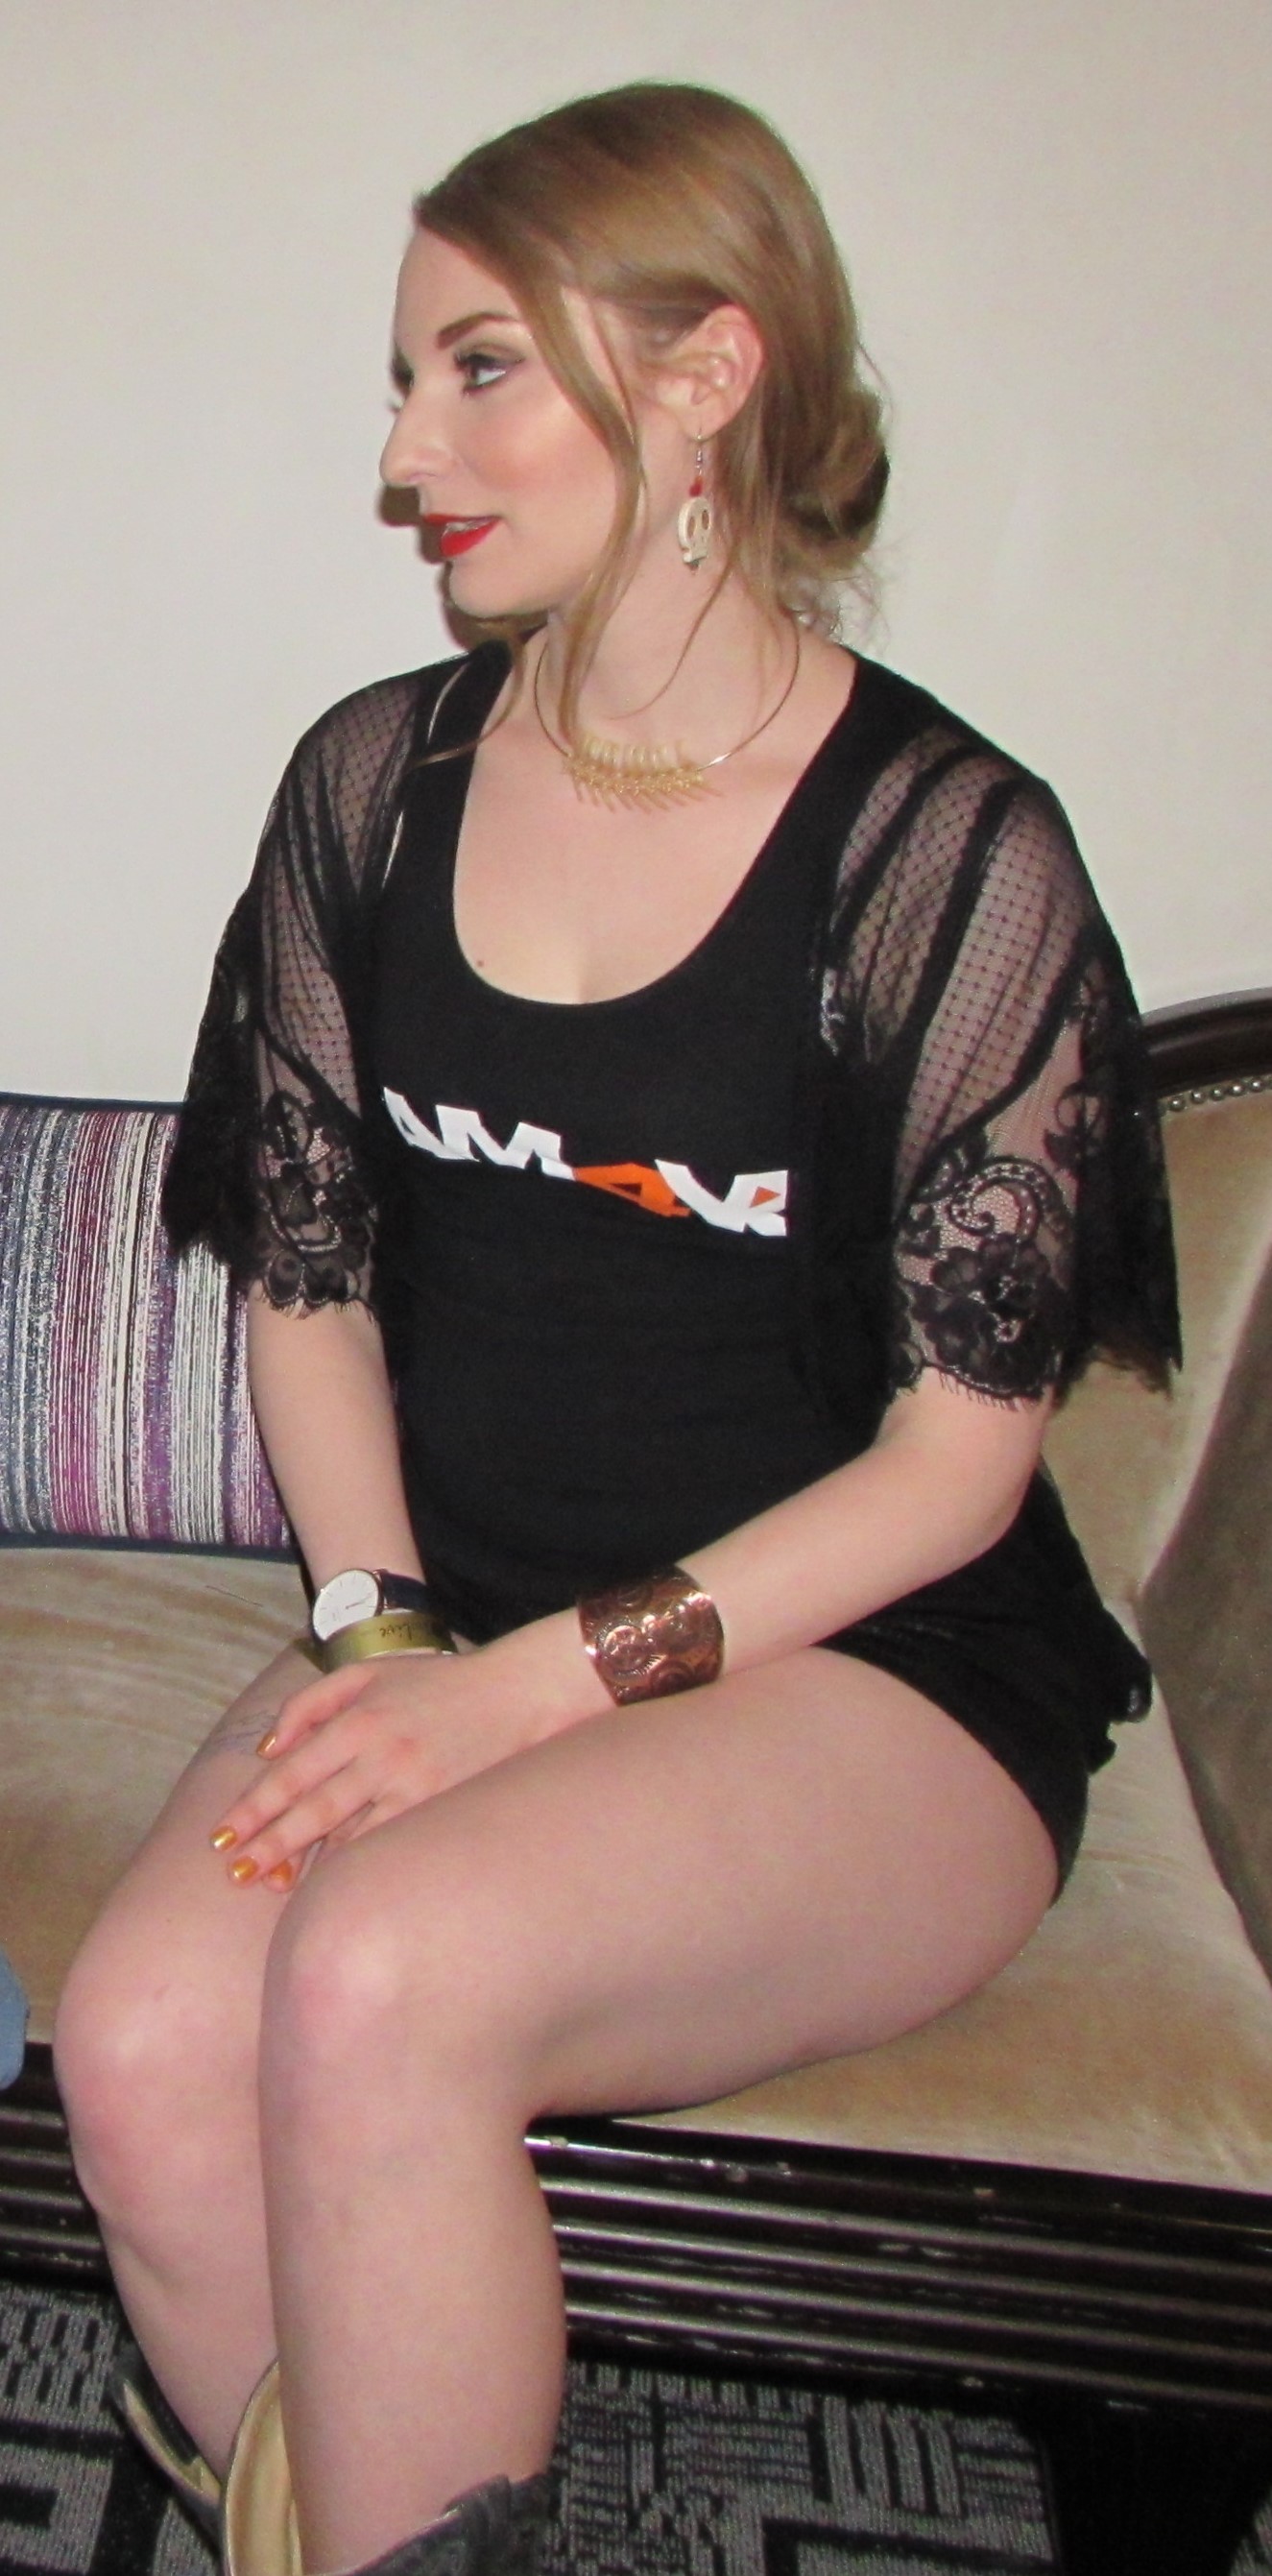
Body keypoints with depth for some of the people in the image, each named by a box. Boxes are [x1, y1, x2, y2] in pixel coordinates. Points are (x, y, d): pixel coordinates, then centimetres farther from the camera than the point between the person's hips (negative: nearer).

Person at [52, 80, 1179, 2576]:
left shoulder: (949, 850, -8)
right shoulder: (375, 778, 7)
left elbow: (955, 1454, -8)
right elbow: (308, 1277, 8)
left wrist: (543, 1684, -16)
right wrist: (380, 1631, -7)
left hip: (874, 1671, -4)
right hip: (454, 1634, 4)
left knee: (377, 1976, -29)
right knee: (138, 2043, -22)